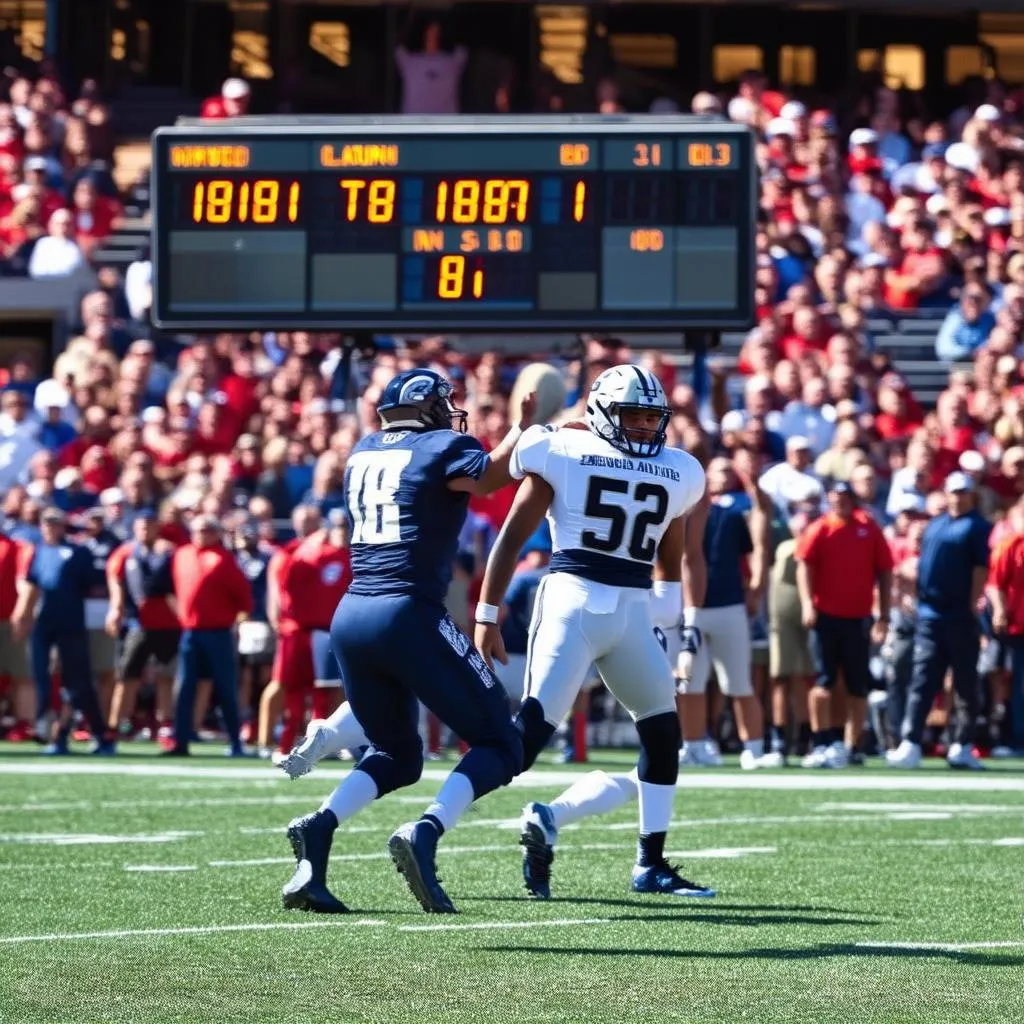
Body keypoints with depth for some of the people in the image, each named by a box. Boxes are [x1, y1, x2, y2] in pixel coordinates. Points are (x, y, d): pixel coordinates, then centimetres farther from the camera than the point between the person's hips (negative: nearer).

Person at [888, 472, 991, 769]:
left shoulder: (977, 527, -1)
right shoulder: (935, 525, 17)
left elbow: (980, 568, -9)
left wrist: (973, 605, -15)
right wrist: (916, 595, 11)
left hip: (960, 618, -5)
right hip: (929, 615, 5)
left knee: (966, 685, 2)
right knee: (921, 683, -1)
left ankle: (962, 746, 7)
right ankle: (910, 745, -6)